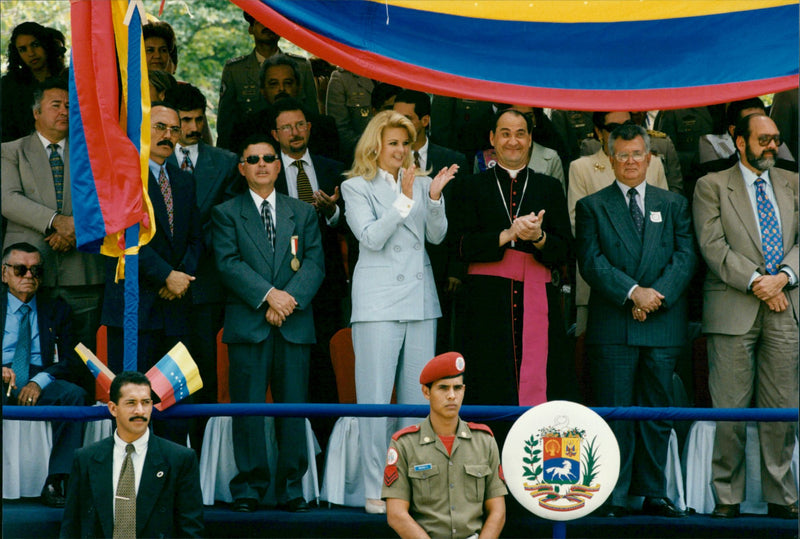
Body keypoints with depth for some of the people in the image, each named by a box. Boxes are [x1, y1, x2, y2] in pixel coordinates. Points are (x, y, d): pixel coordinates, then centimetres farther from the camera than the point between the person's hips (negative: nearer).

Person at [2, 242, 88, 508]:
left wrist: (40, 380, -13)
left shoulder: (56, 309, 18)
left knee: (74, 393, -31)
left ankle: (56, 482, -33)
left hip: (41, 386, 2)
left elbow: (73, 361, 7)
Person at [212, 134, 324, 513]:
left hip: (295, 324, 2)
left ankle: (291, 488, 6)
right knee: (248, 407, -3)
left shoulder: (303, 213, 16)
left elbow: (315, 263, 6)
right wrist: (268, 294, -14)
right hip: (248, 323, -2)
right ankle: (249, 487, 3)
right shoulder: (226, 214, 9)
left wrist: (289, 299, -10)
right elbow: (229, 263, -3)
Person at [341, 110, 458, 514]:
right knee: (375, 398, -6)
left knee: (418, 398, 6)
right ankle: (375, 490, -2)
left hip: (420, 299, 5)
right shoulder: (357, 188, 2)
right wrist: (404, 200, -17)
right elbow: (372, 237, -10)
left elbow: (436, 235, 5)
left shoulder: (419, 183, 13)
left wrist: (434, 197, -10)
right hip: (378, 302, -4)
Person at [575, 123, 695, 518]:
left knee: (657, 412, 4)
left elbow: (685, 257, 4)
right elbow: (591, 261, -3)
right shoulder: (592, 207, 8)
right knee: (615, 413, -3)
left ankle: (654, 494, 11)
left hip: (662, 324, 2)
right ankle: (615, 496, 2)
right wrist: (633, 292, -14)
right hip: (612, 326, -2)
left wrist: (656, 296, -10)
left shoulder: (674, 205, 15)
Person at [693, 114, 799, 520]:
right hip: (733, 310, -3)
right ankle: (727, 497, 5)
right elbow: (713, 245, -5)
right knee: (729, 409, -3)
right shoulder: (712, 186, 5)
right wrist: (756, 281, -12)